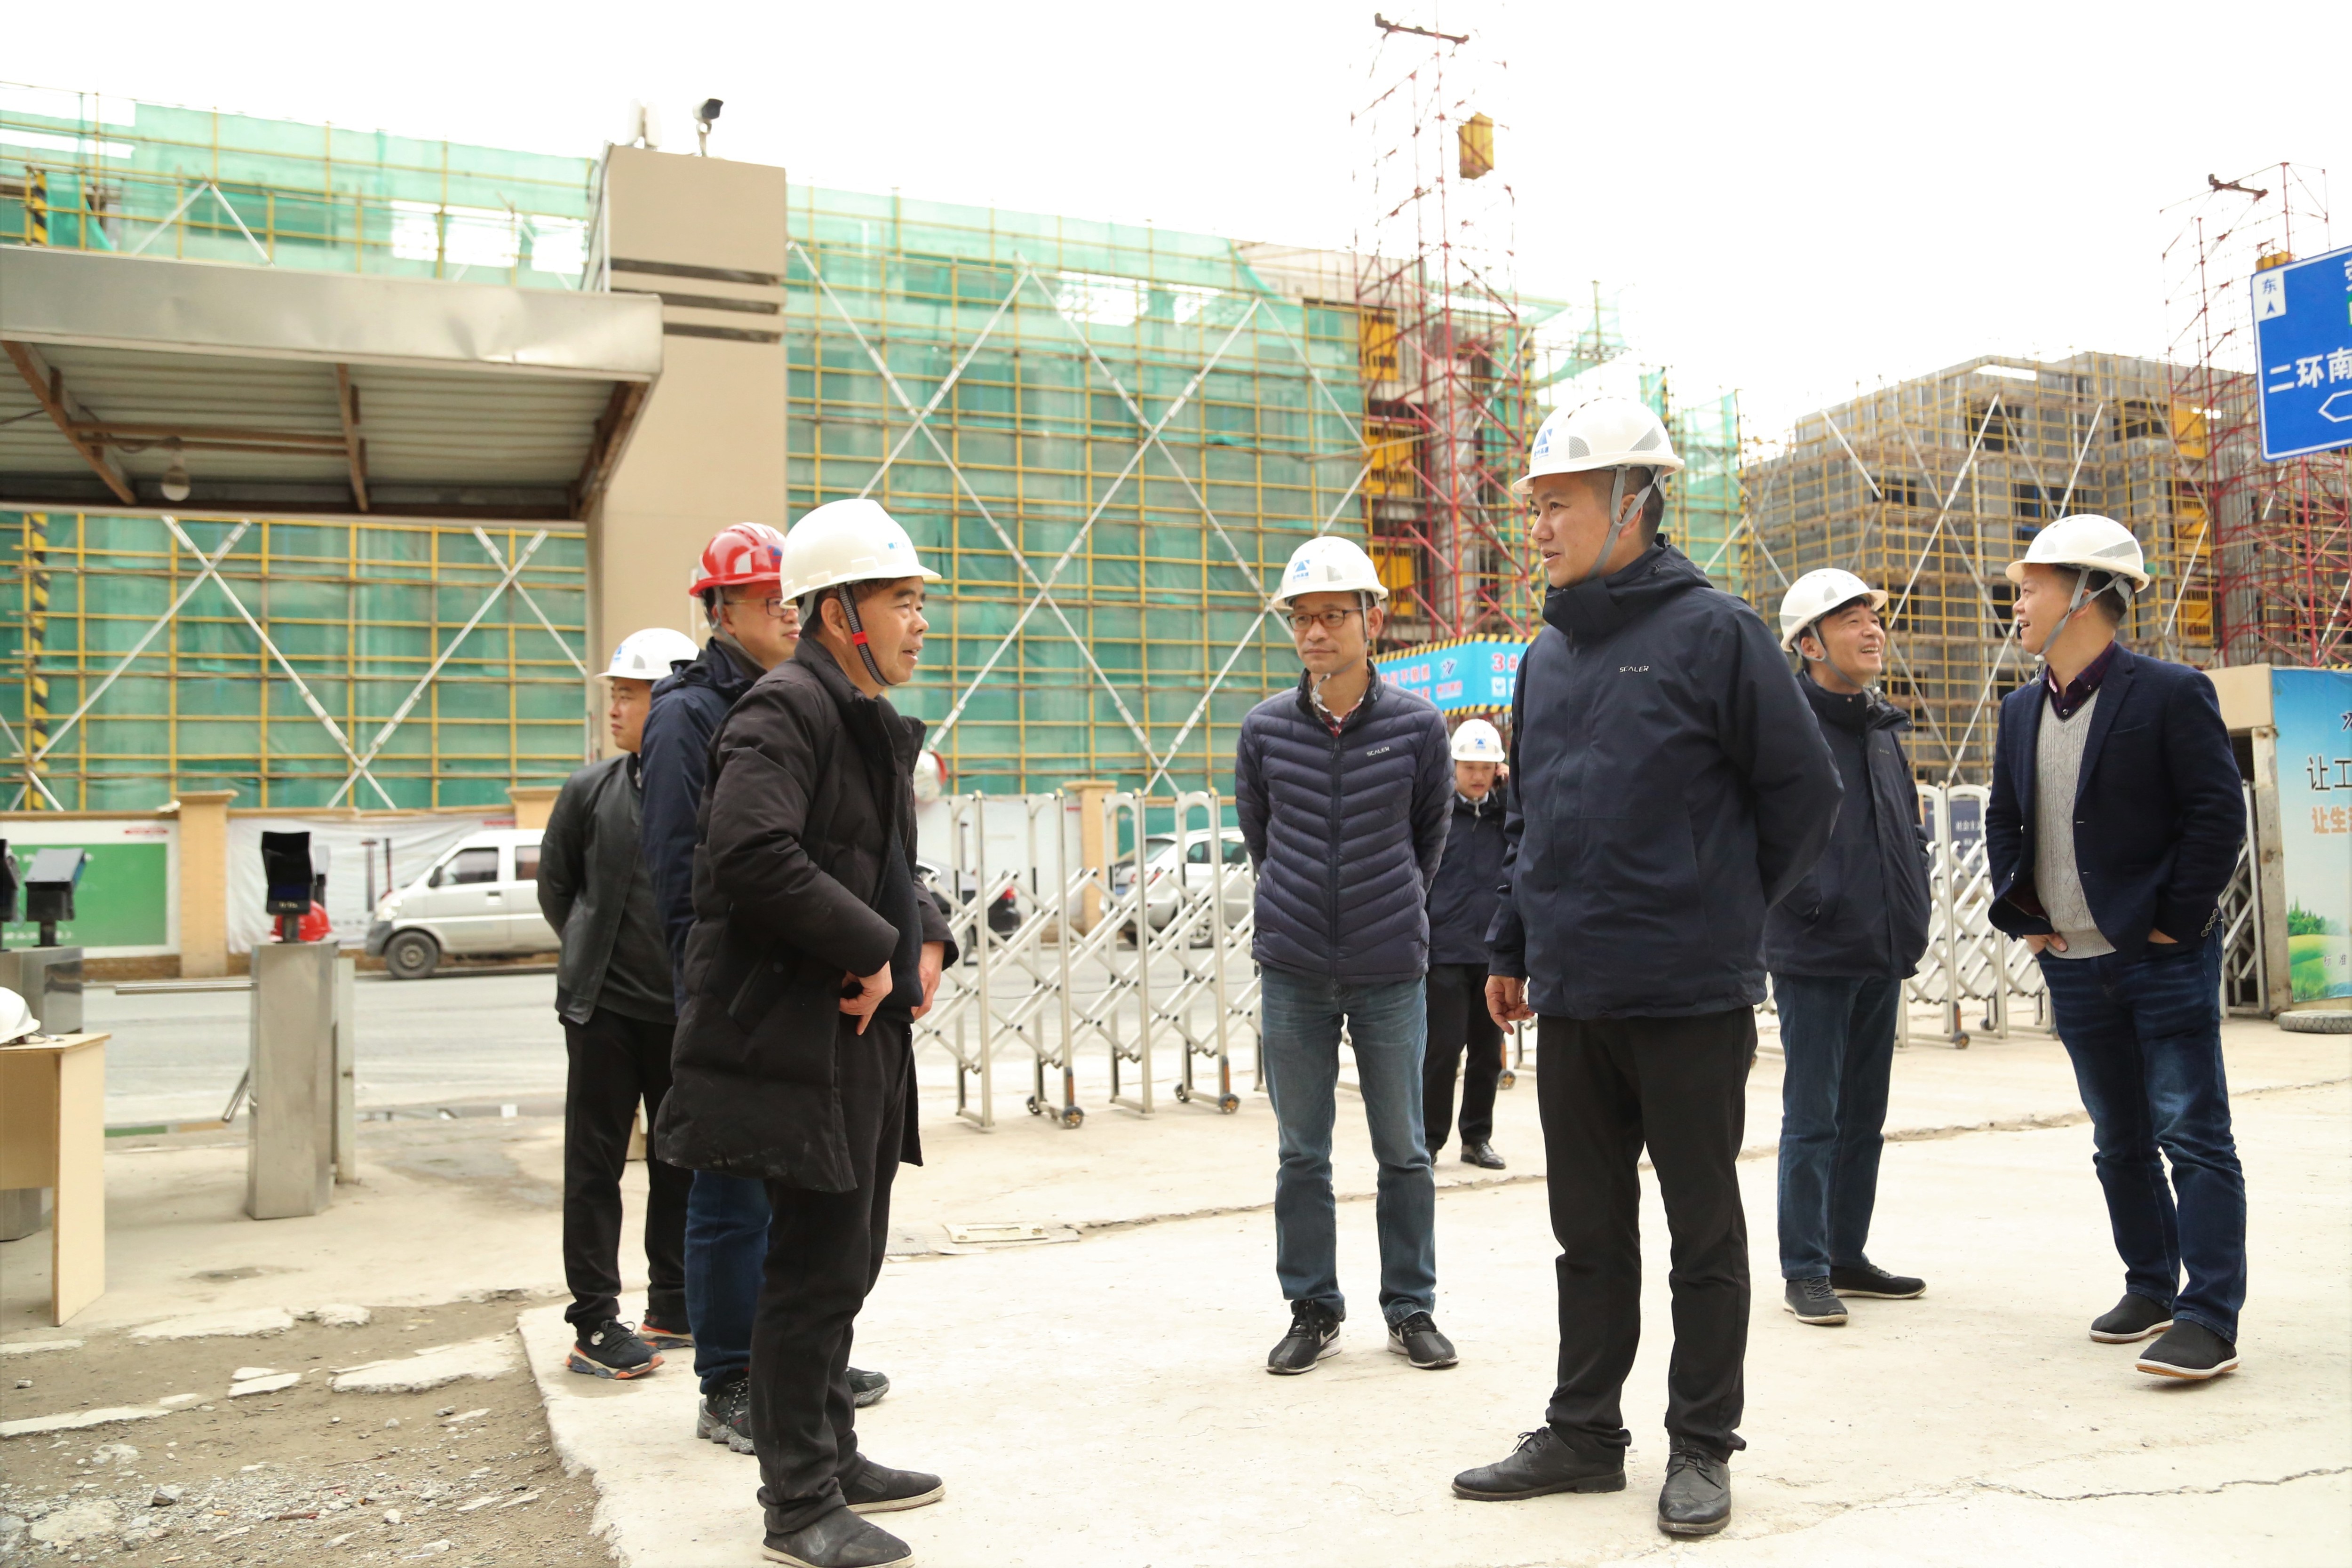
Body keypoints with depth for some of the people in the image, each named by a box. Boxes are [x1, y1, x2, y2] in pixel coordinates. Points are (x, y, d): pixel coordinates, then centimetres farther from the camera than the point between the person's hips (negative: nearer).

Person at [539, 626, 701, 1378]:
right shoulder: (591, 789, -3)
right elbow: (554, 886, 10)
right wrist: (596, 956, 9)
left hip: (690, 1008, 1)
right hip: (605, 1006, 0)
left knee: (683, 1160, 12)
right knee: (596, 1161, 3)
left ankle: (673, 1300, 27)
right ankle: (595, 1321, 11)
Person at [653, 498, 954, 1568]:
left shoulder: (870, 723, 18)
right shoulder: (785, 709, -14)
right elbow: (754, 857, -28)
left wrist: (926, 936, 7)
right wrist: (871, 948, -20)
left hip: (861, 1036, 10)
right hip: (798, 1037, -10)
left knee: (845, 1257, 19)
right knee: (815, 1265, -2)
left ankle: (829, 1457, 33)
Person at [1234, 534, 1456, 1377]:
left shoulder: (1417, 727, -4)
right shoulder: (1265, 729, -1)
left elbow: (1429, 835, 11)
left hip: (1391, 973, -1)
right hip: (1293, 973, 1)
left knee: (1403, 1152, 9)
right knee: (1302, 1154, 9)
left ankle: (1412, 1309, 24)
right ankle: (1313, 1309, 23)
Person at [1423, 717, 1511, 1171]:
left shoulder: (1506, 813, 10)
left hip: (1495, 952, 4)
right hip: (1445, 952, -4)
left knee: (1488, 1053, 10)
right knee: (1443, 1049, -2)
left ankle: (1478, 1138, 22)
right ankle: (1428, 1138, 11)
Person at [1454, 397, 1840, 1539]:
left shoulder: (1712, 631, -8)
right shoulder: (1546, 656, 12)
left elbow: (1804, 791, -4)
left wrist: (1725, 910, 4)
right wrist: (1513, 945, 16)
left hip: (1688, 996, -6)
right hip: (1570, 996, 6)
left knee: (1703, 1229, 8)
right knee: (1590, 1230, 15)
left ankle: (1702, 1445, 22)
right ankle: (1582, 1432, 28)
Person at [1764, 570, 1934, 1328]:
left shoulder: (1884, 726, 15)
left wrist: (1912, 913, 13)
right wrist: (1809, 902, -14)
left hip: (1883, 955, 8)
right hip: (1816, 954, -8)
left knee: (1864, 1117, 14)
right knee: (1812, 1119, -3)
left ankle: (1847, 1255, 25)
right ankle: (1805, 1271, 6)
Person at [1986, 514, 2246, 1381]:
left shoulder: (2170, 694, -9)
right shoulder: (2022, 709, 10)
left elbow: (2219, 814, -12)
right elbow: (2003, 819, 16)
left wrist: (2177, 921, -13)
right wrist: (2022, 914, 5)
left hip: (2162, 958, -6)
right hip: (2073, 965, 7)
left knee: (2192, 1133, -4)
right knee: (2119, 1139, 15)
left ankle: (2209, 1316, 0)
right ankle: (2151, 1287, 27)